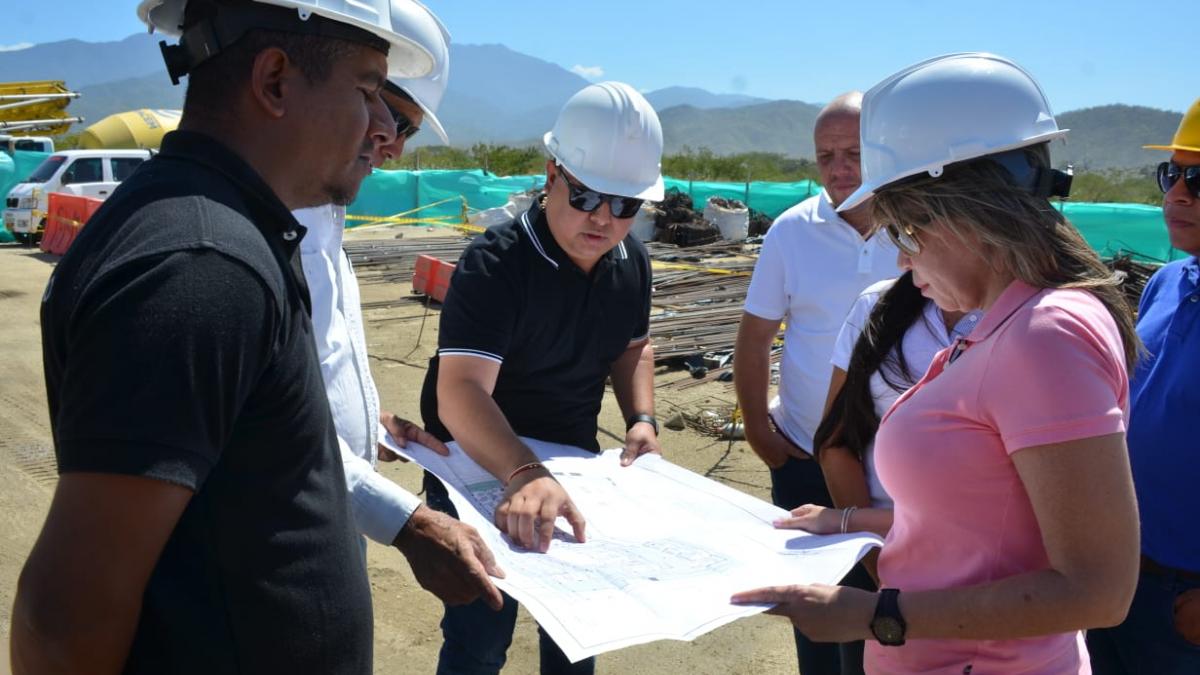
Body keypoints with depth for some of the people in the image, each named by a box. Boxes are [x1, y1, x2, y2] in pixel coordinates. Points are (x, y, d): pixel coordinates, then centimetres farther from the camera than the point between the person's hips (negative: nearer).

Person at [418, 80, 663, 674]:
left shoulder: (632, 263, -4)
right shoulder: (494, 264, -27)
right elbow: (459, 392, -38)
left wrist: (641, 418, -4)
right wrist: (524, 476, -54)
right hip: (481, 472, -6)